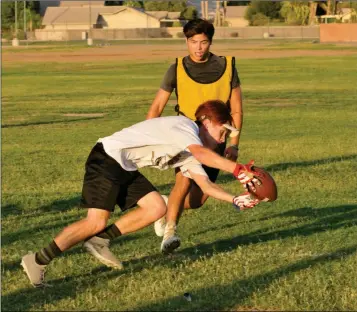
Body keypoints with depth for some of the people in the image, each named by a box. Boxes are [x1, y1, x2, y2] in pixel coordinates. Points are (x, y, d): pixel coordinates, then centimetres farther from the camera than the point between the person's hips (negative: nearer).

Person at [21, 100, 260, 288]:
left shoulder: (187, 154, 16)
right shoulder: (184, 126, -13)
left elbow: (206, 184, 10)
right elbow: (202, 154, -31)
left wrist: (235, 200, -2)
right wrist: (239, 170, -33)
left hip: (126, 168, 10)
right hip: (107, 158, -10)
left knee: (157, 208, -2)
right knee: (97, 222, -17)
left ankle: (100, 240, 2)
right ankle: (38, 261, -11)